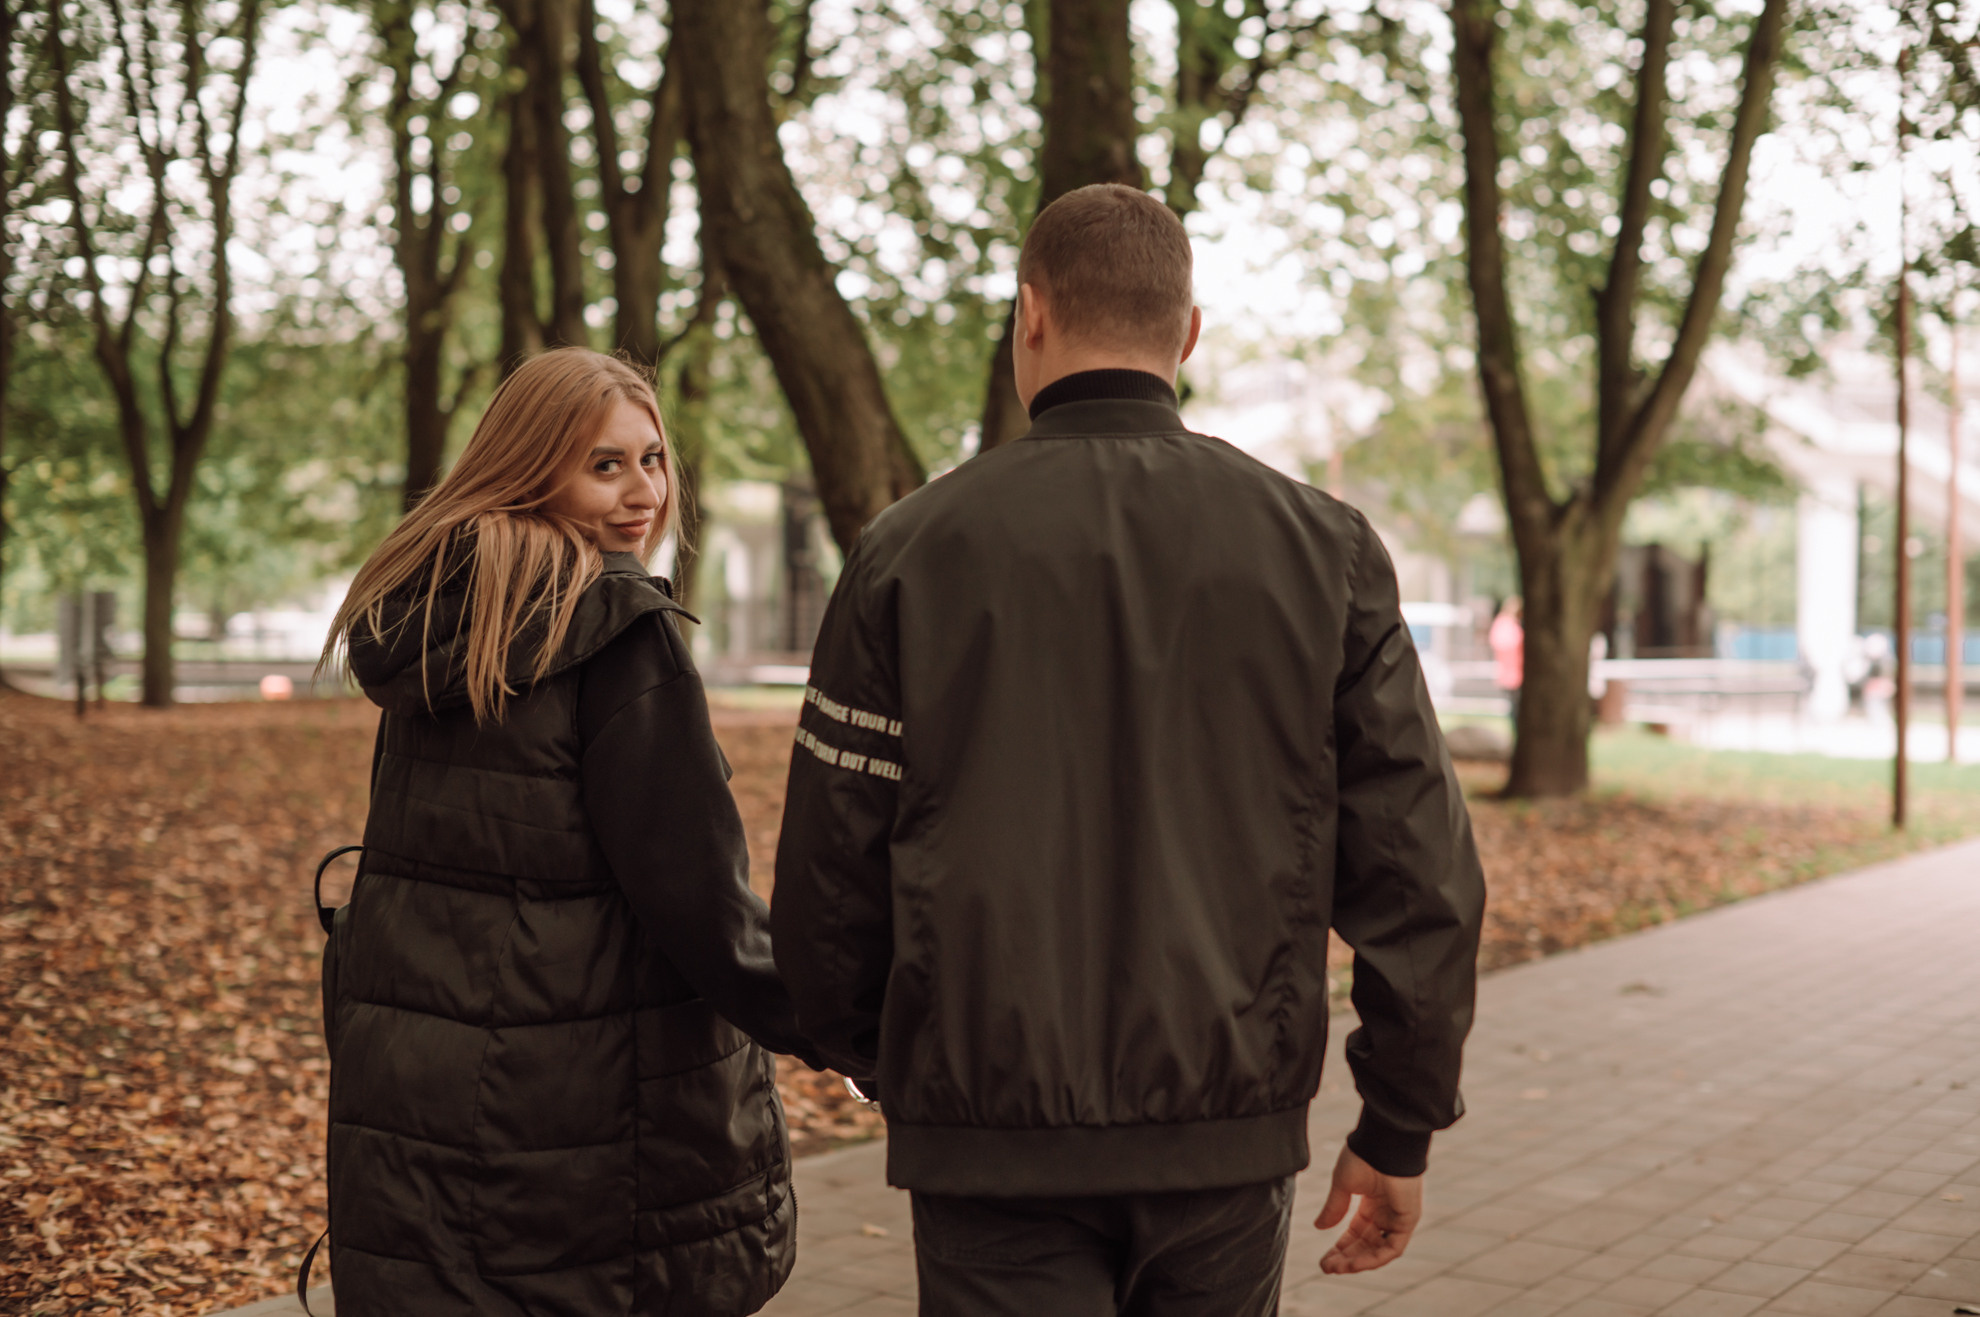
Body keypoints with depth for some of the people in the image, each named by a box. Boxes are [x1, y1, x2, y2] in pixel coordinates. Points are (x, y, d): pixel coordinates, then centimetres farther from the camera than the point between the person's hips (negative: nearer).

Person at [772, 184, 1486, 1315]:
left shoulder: (913, 551, -4)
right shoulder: (1323, 547, -1)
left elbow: (829, 872, -1)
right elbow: (1417, 865, -2)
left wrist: (879, 1060, 17)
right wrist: (1402, 1126, 8)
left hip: (994, 1136, -2)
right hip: (1229, 1134, 2)